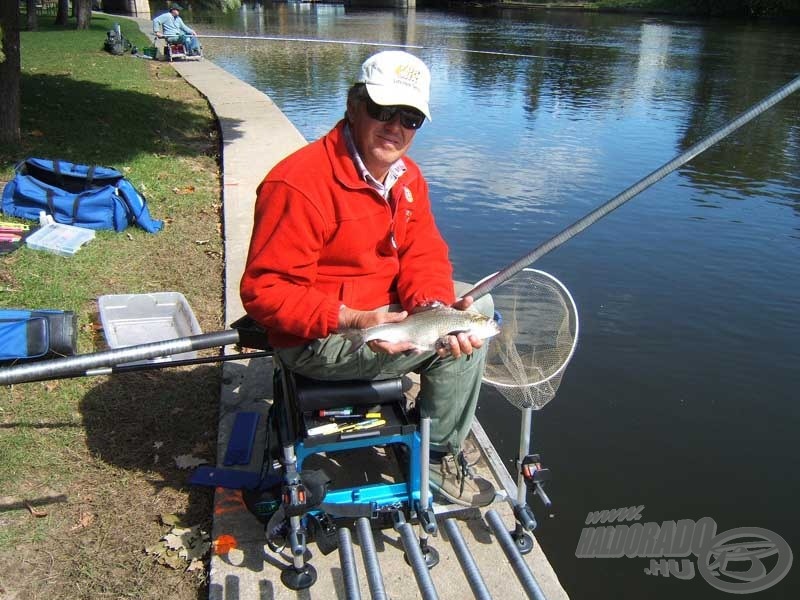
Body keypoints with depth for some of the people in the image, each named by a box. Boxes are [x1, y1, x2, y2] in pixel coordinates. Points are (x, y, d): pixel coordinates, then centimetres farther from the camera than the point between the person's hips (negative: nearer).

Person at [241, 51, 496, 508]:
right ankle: (438, 457, 7)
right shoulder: (299, 183, -25)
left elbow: (424, 256, -1)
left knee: (478, 307, 11)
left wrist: (434, 309, -23)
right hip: (318, 339, -9)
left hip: (384, 311, 9)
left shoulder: (407, 177, 3)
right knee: (463, 337, -16)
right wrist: (354, 321, -35)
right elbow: (264, 291, -25)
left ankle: (446, 415, 26)